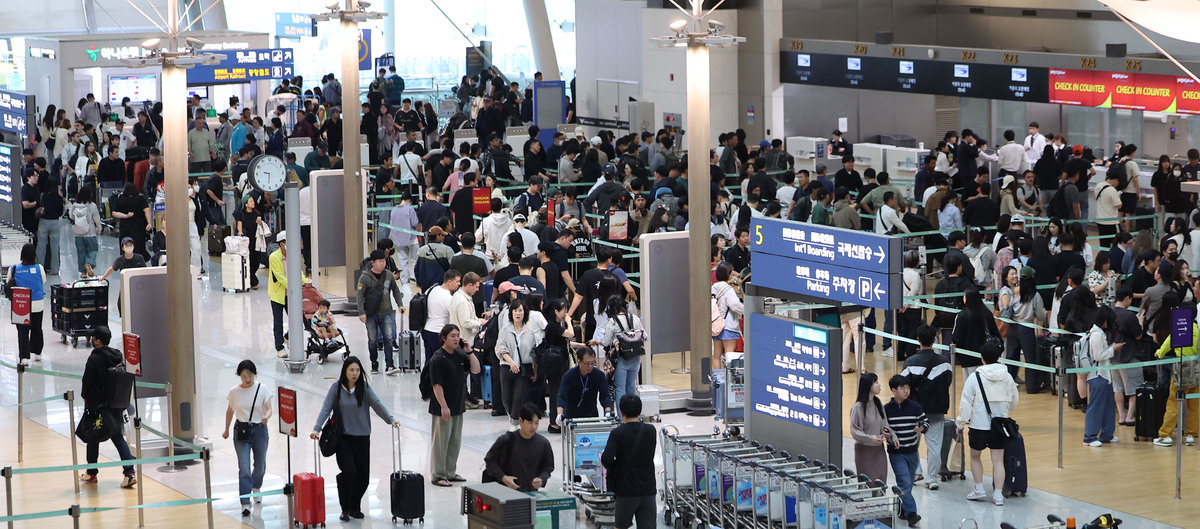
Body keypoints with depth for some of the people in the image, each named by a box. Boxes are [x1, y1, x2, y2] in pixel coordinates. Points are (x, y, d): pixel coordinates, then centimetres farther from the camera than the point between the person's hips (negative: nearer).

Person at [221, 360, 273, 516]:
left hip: (259, 429, 0)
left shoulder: (263, 390, -6)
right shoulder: (234, 392, -1)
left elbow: (269, 408, -12)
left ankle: (255, 487, 48)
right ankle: (245, 503, -13)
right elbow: (230, 411, 12)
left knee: (260, 466, 15)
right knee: (244, 468, -11)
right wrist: (226, 430, 20)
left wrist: (266, 416, -35)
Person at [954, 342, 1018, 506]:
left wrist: (961, 423, 1)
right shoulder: (1007, 377, 1)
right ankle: (998, 494, 0)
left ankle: (979, 489, 16)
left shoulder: (975, 377, -10)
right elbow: (1014, 400, 14)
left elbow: (966, 403, -9)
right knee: (998, 460, 4)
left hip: (979, 425, -2)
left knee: (975, 456, 18)